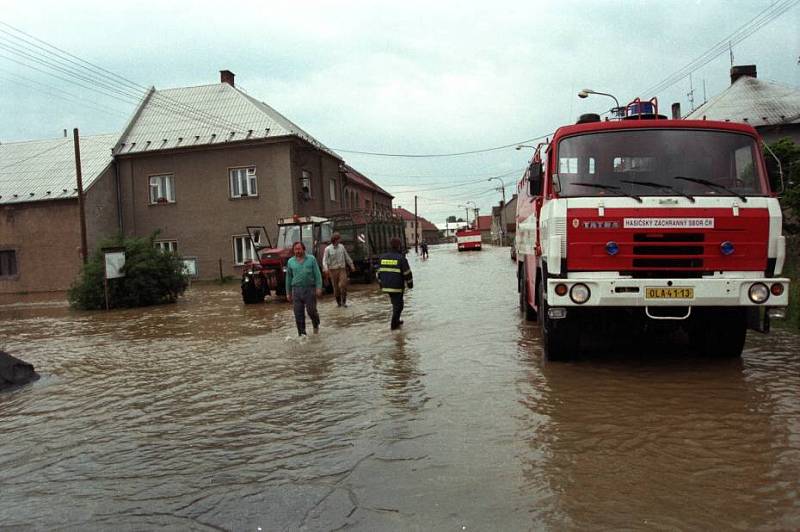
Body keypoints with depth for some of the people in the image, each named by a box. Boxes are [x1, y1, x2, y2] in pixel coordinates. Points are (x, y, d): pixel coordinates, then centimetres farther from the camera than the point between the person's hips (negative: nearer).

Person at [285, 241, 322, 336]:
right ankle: (302, 333, 9)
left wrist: (319, 287, -9)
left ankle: (316, 325, 25)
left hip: (310, 289, -2)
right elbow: (288, 278, 15)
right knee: (298, 313, 0)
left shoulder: (311, 259, 4)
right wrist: (288, 293, 13)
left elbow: (317, 274, 1)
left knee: (311, 310, -5)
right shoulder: (290, 262, 11)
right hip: (297, 290, 2)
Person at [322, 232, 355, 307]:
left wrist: (351, 265, 19)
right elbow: (325, 260, -12)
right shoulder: (328, 249, -5)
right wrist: (326, 268, -30)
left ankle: (343, 302, -1)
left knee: (343, 285, -14)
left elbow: (347, 257, 15)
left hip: (342, 269, 1)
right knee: (336, 287, 4)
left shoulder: (341, 246, 4)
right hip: (333, 270, -1)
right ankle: (338, 302, 20)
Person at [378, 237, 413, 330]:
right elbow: (407, 273, -9)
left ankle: (396, 321, 33)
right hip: (397, 287, -6)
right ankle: (394, 325, 5)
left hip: (386, 286, 6)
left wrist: (381, 284, 22)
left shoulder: (383, 257, 6)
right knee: (398, 305, 5)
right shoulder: (401, 258, -12)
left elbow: (379, 272, 12)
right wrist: (410, 284, 4)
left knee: (395, 303, 23)